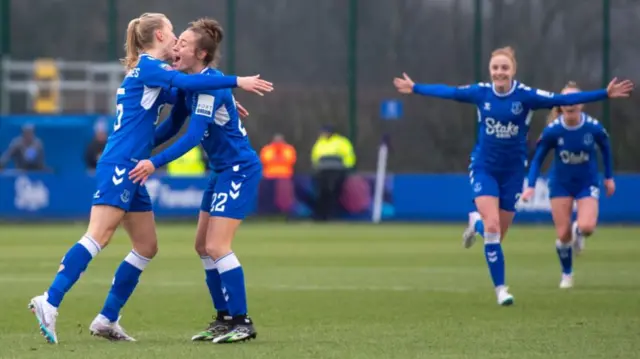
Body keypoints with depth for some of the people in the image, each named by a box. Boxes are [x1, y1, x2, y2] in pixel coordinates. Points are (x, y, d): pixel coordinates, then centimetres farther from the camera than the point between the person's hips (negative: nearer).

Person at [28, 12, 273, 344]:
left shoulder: (148, 69, 21)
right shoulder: (148, 66, -7)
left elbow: (181, 95, 31)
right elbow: (187, 82, -22)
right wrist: (236, 82, -20)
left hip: (130, 170, 10)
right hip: (119, 166, -10)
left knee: (146, 247, 9)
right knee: (98, 237, -19)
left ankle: (107, 320, 9)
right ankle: (49, 302, -25)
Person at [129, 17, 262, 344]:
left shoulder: (210, 84, -22)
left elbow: (193, 136, -29)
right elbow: (172, 126, 17)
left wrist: (155, 163, -31)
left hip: (240, 169, -10)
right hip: (223, 170, 10)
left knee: (216, 246, -13)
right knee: (203, 245, 11)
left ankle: (242, 323, -8)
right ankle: (225, 317, 17)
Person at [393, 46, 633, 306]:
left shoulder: (525, 96, -11)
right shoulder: (481, 93, -5)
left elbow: (564, 99, -16)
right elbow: (447, 92, 10)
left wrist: (605, 94, -22)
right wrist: (415, 89, 20)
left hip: (512, 172, 0)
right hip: (484, 169, 0)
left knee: (497, 233, 5)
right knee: (492, 226, -16)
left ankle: (476, 223, 42)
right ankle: (500, 288, -7)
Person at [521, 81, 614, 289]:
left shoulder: (594, 127, -17)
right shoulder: (552, 130, -18)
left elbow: (605, 149, 3)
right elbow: (538, 159, -8)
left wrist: (609, 177, 11)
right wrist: (530, 186, -20)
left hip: (587, 183, 0)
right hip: (561, 184, 0)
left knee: (587, 227, -21)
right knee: (563, 235, -3)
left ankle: (578, 232, 19)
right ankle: (567, 274, 23)